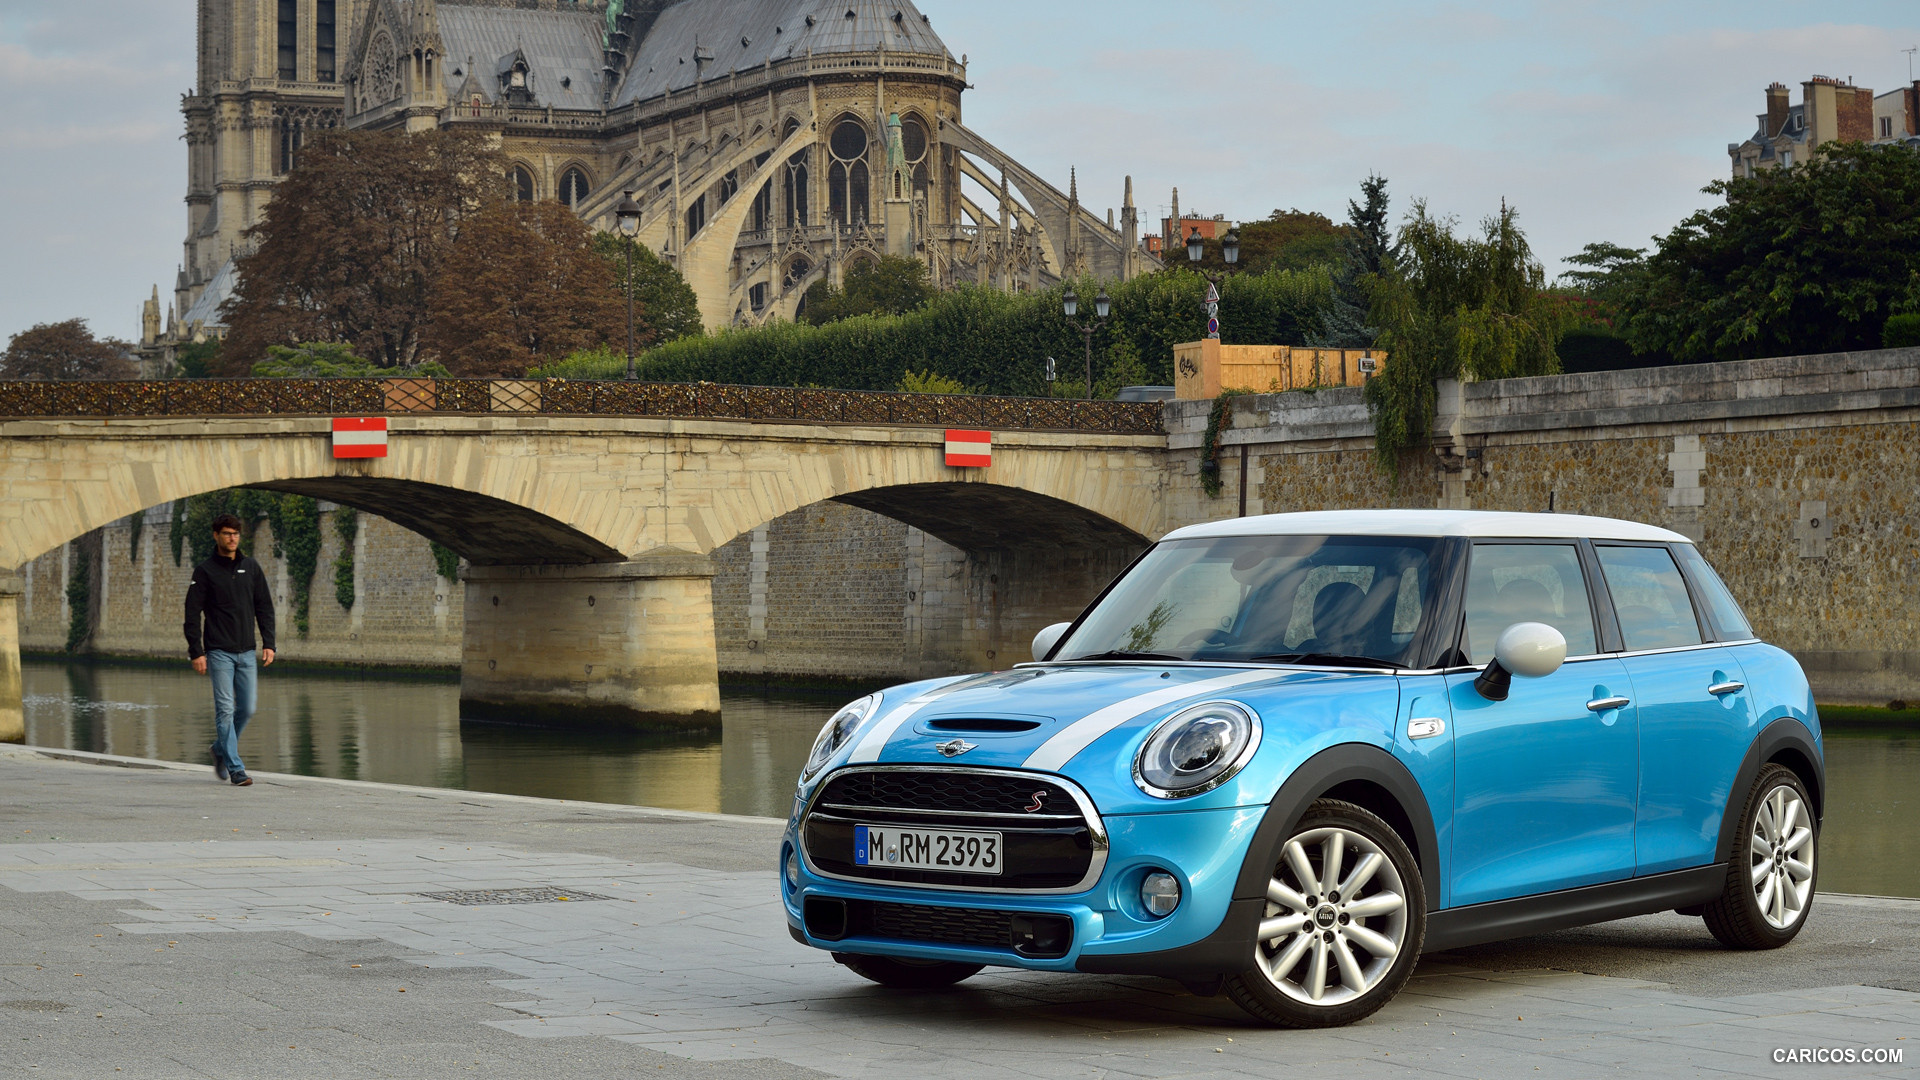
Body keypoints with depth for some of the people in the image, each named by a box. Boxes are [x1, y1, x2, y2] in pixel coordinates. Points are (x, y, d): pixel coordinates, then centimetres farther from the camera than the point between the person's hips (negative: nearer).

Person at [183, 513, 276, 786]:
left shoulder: (252, 568, 10)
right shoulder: (205, 571, -1)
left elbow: (264, 607, 12)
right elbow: (192, 613, -2)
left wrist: (268, 643, 2)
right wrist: (196, 652, -9)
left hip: (247, 652, 4)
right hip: (219, 651, -4)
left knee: (247, 709, 4)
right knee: (225, 709, -8)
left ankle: (221, 749, 28)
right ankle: (236, 769, -7)